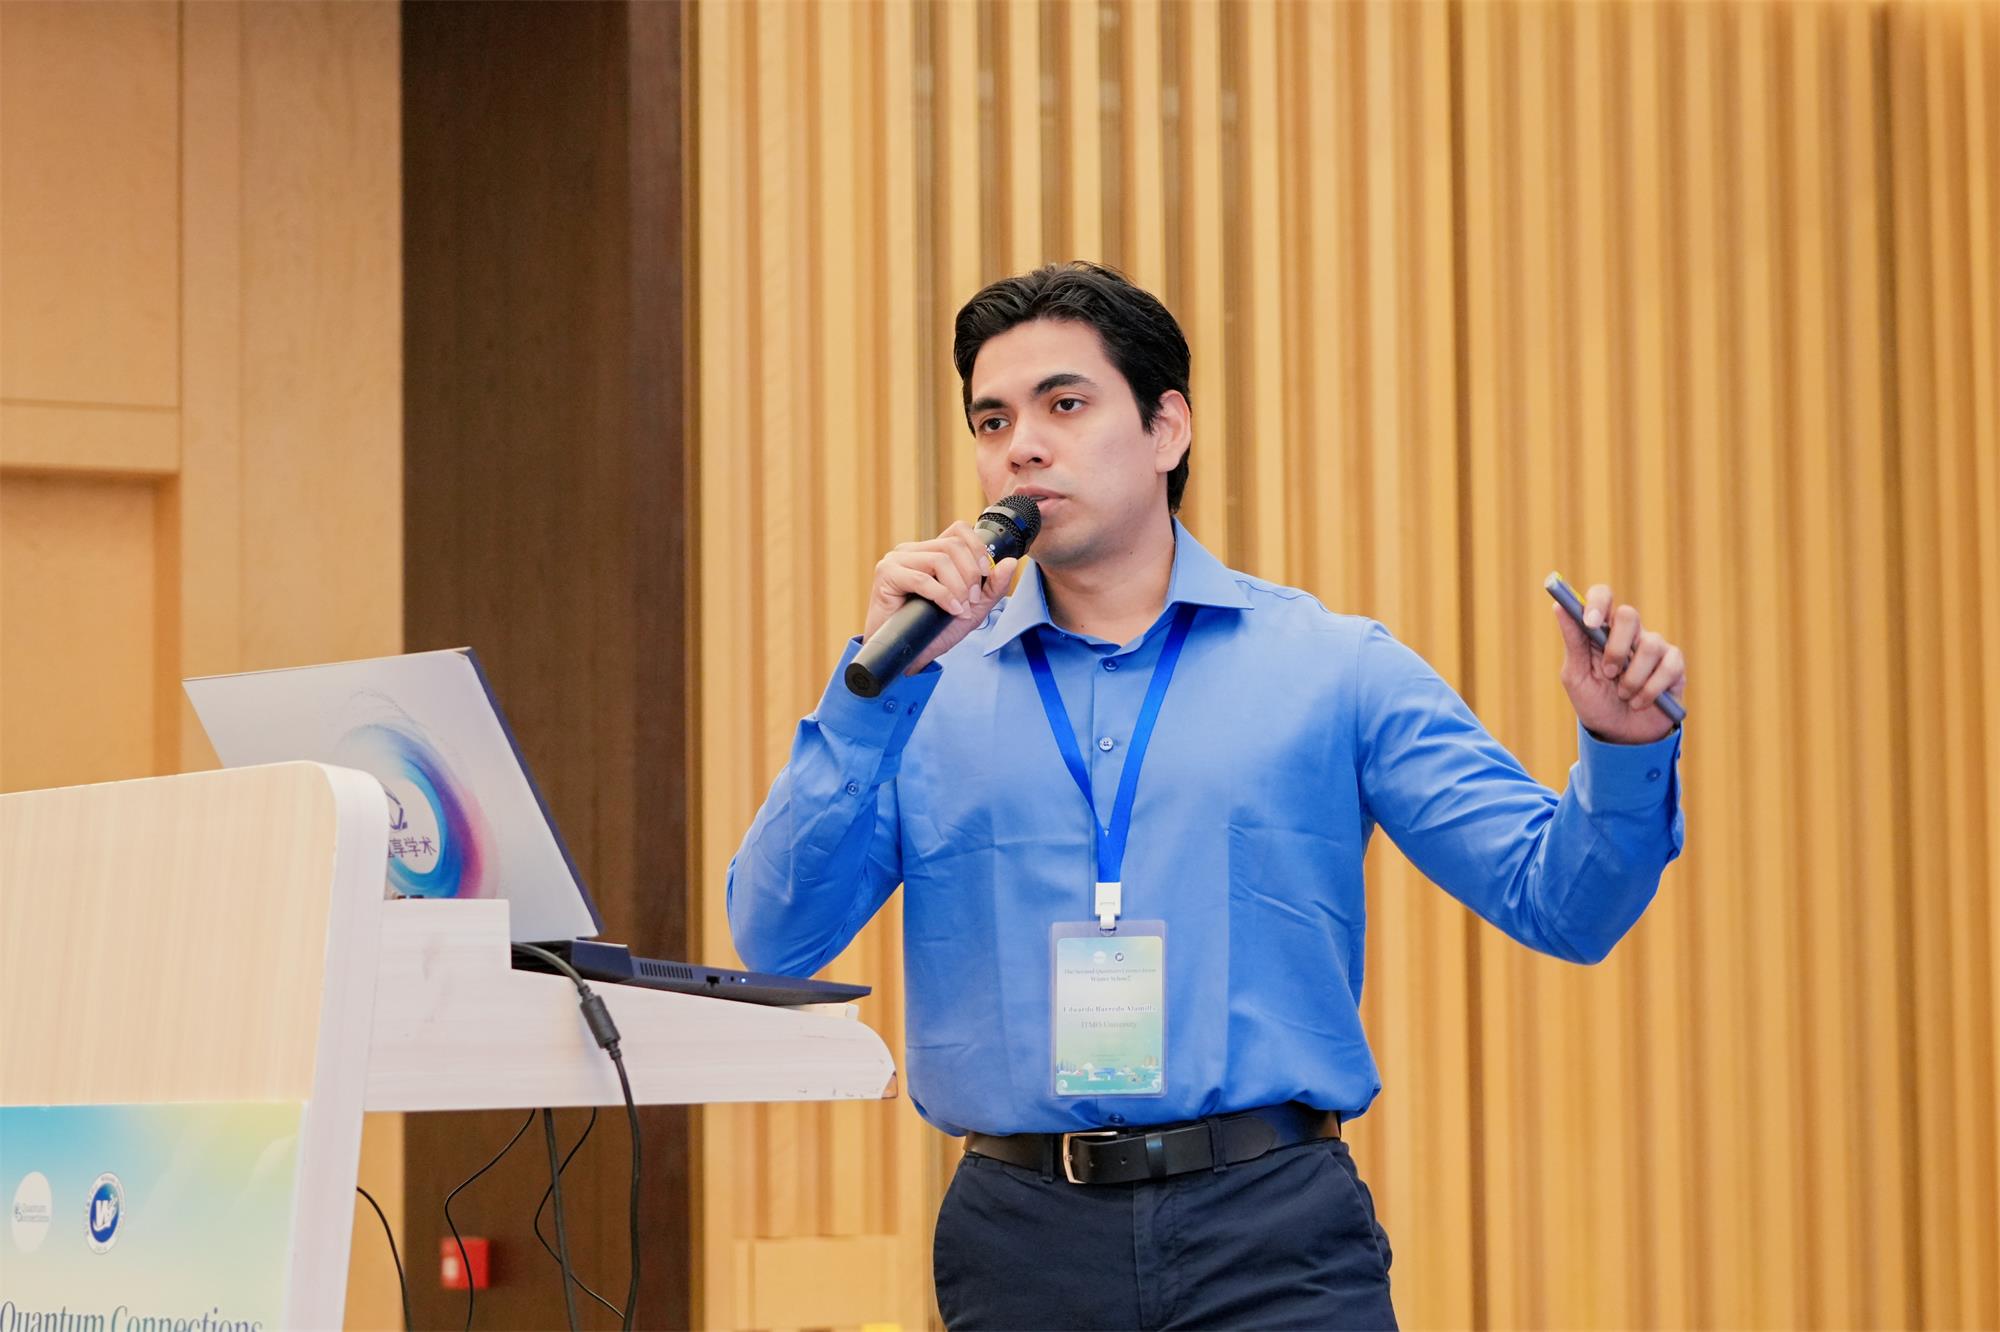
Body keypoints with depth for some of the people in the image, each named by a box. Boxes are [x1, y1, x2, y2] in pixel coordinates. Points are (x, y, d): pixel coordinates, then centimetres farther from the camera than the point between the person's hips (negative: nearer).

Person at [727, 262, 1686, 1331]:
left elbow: (1561, 898, 4)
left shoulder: (1331, 669, 8)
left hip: (1273, 1238, -1)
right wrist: (879, 677, -7)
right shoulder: (924, 698, 10)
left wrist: (1622, 753, -16)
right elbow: (774, 937, -1)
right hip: (1025, 1239, 1)